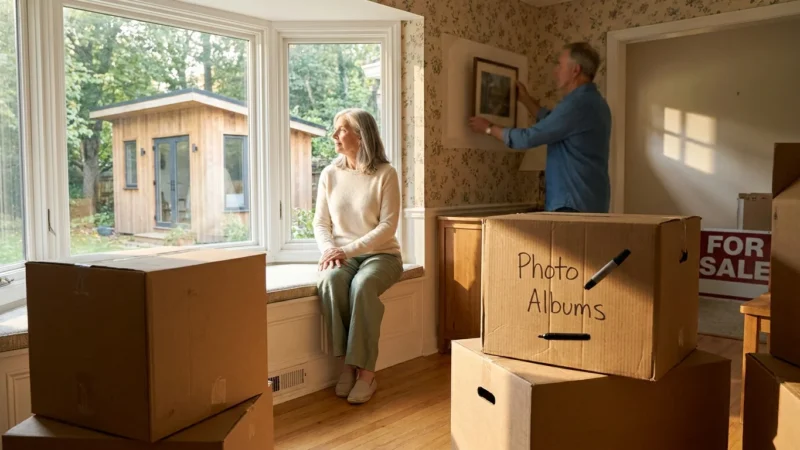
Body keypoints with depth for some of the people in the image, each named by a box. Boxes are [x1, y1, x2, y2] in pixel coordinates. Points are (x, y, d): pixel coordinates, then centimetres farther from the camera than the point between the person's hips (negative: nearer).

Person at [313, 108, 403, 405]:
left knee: (362, 286, -35)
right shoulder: (329, 174, 7)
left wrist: (349, 249, -19)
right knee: (330, 280, -32)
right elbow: (320, 223, 7)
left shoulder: (385, 173, -5)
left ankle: (365, 371, -26)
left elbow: (388, 226, -11)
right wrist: (329, 250, -14)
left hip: (380, 254, -3)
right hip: (342, 255, 3)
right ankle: (346, 363, -21)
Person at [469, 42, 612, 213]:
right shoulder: (591, 101, 15)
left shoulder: (578, 104, -18)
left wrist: (489, 128, -1)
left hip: (574, 205, -10)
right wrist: (525, 99, 35)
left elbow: (527, 138, -15)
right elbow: (552, 124, 31)